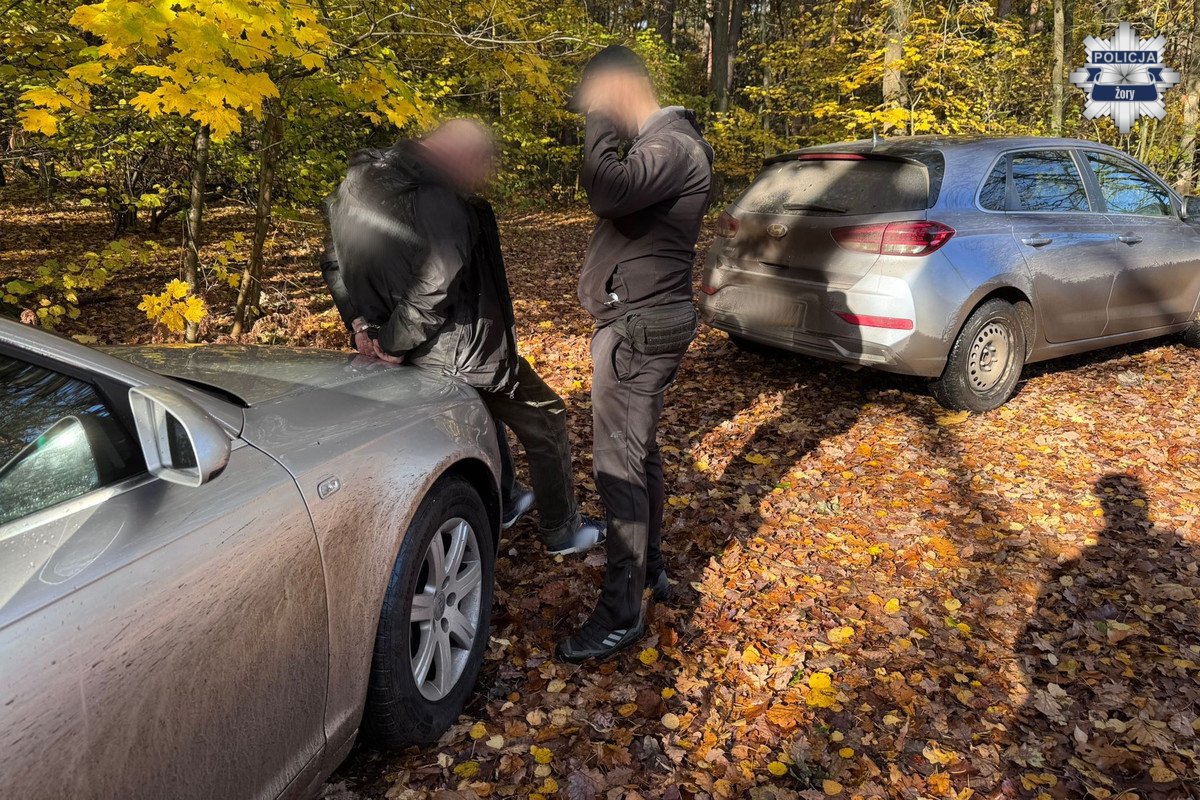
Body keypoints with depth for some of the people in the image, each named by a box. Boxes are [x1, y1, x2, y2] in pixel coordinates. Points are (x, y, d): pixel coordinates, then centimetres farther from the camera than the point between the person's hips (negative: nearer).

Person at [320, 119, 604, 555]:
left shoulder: (365, 180, 2)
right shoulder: (443, 203, -25)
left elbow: (334, 259, 9)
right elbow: (434, 284, -34)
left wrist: (360, 319, 4)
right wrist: (395, 343, -21)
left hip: (417, 353, 9)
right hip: (462, 351, -9)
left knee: (484, 409, 34)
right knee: (544, 421, 12)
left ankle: (502, 501, 50)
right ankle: (562, 530, 26)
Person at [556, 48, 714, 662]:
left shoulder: (671, 146, -17)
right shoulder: (660, 140, 16)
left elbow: (607, 192, -33)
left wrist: (599, 122, -21)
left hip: (639, 326, -11)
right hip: (638, 318, 11)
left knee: (619, 465, -7)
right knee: (640, 451, 19)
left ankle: (621, 615, 3)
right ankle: (649, 567, 35)